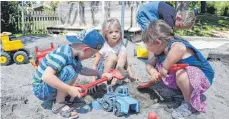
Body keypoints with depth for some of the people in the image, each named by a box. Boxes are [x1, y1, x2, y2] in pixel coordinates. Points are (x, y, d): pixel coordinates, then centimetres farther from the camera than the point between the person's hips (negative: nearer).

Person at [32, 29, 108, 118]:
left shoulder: (74, 54, 0)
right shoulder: (63, 54, -29)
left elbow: (81, 70, 20)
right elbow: (46, 76, -38)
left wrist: (98, 73, 16)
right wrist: (69, 89, -35)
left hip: (51, 87, 9)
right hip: (41, 89, -9)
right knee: (69, 71, -27)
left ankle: (58, 97, 9)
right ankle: (59, 104, -12)